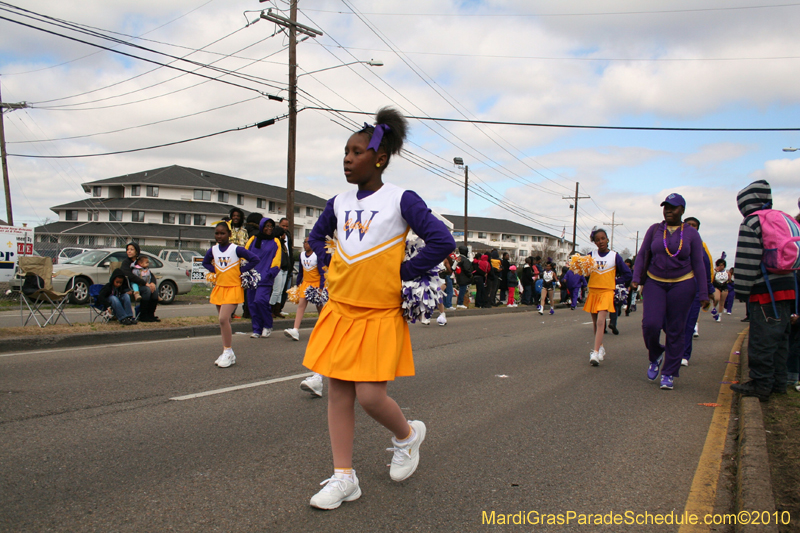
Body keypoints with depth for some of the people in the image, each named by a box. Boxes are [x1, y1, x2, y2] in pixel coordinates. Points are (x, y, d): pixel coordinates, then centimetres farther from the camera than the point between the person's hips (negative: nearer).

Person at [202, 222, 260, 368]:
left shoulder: (236, 249, -9)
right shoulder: (213, 250, 6)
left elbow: (255, 259, -11)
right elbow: (205, 262, 23)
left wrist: (241, 270, -10)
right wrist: (214, 271, 7)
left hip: (233, 288, -6)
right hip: (219, 288, 6)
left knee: (223, 319, -18)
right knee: (224, 321, 10)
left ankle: (227, 352, -6)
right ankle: (228, 354, 20)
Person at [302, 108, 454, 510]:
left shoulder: (401, 200, -7)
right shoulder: (339, 202, 9)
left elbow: (442, 242, -13)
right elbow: (316, 236, 27)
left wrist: (401, 274, -10)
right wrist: (330, 267, 11)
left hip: (380, 313, -5)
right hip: (339, 308, 6)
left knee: (370, 396, -7)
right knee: (338, 391, 6)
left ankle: (407, 435, 27)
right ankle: (343, 477, 19)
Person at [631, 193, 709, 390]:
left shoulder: (691, 234, 3)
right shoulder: (654, 230, 6)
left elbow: (698, 264, 2)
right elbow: (642, 255, 7)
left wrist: (703, 294, -2)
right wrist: (636, 279, -6)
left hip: (682, 284, -1)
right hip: (655, 283, 1)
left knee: (675, 330, 0)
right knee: (650, 324, -13)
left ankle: (669, 374, 11)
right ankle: (655, 356, 18)